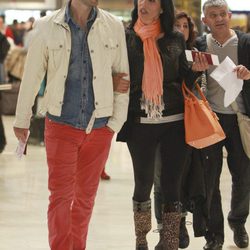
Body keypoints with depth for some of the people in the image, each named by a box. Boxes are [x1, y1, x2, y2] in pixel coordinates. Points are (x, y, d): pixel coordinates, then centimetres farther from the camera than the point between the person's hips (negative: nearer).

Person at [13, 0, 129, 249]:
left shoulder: (114, 27, 0)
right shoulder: (47, 27, -4)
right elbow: (31, 77, 3)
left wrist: (117, 121, -1)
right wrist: (22, 121, 9)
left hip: (99, 126, 2)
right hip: (61, 125, -2)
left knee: (86, 196, 12)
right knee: (61, 196, -4)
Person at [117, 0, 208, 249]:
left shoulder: (176, 39, 5)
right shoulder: (126, 37, 1)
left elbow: (185, 81, 11)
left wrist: (196, 69, -8)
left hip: (175, 123, 1)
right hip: (140, 123, -1)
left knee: (172, 187, 3)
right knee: (143, 184, 9)